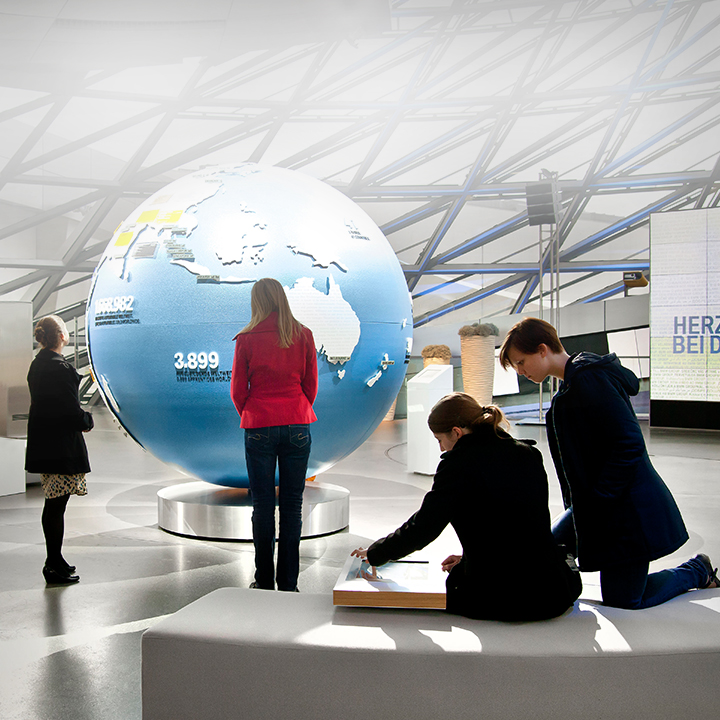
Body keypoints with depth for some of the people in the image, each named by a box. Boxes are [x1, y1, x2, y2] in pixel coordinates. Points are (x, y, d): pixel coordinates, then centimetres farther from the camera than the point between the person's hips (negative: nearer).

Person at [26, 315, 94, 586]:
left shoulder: (38, 364, 11)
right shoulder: (59, 367, -19)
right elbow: (71, 410, -19)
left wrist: (80, 418, 15)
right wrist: (87, 421, 0)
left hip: (43, 442, 10)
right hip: (61, 445, -10)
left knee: (53, 504, 17)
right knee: (56, 505, -3)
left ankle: (55, 560, 27)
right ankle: (54, 566, 5)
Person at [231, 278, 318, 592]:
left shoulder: (247, 339, -2)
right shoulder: (303, 335, 2)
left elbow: (238, 390, 2)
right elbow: (311, 385, 7)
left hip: (259, 428, -1)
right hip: (297, 426, 1)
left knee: (262, 505, 7)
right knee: (292, 504, 6)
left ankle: (264, 582, 13)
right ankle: (288, 584, 11)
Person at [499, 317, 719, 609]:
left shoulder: (589, 380, -21)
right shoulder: (572, 382, 11)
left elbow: (629, 442, -25)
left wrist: (598, 499, -20)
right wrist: (582, 504, 12)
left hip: (628, 508, -10)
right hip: (591, 506, 10)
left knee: (623, 602, 1)